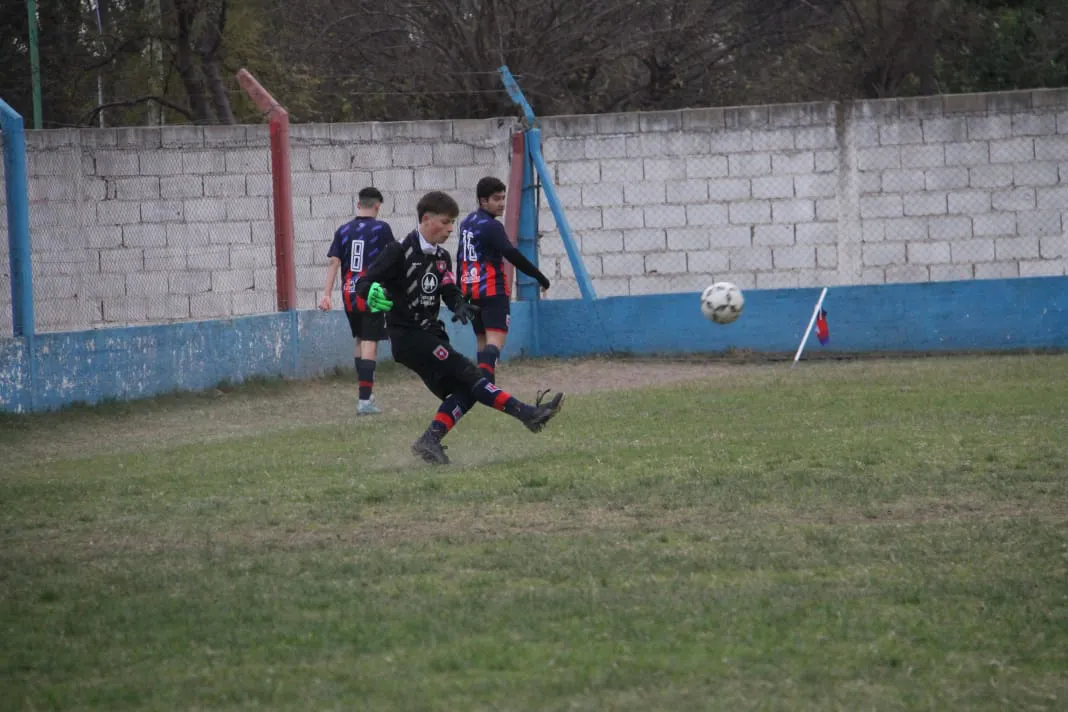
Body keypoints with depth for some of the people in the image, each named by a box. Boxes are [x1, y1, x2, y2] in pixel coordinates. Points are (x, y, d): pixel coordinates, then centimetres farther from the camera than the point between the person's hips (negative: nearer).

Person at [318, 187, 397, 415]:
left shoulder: (343, 231, 5)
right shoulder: (381, 228, -5)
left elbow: (334, 261, -1)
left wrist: (327, 293, -3)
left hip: (349, 294, 4)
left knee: (360, 341, 20)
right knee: (370, 344, -7)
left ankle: (365, 392, 30)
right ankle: (365, 400, -14)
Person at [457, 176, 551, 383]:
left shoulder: (466, 223, 16)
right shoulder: (491, 226, -11)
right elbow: (512, 255, -20)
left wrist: (460, 292, 31)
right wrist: (539, 276, -17)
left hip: (470, 290, 9)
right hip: (492, 290, -9)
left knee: (482, 341, 14)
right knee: (496, 339, -17)